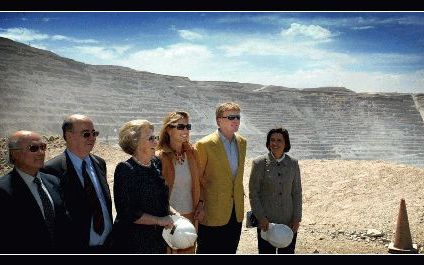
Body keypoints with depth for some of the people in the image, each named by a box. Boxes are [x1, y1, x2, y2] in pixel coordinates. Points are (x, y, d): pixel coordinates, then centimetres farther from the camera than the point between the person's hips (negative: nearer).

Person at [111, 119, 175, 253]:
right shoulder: (125, 169, -17)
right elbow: (127, 213, -20)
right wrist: (159, 220, -16)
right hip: (133, 243, -6)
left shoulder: (156, 163, 3)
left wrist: (170, 210, -1)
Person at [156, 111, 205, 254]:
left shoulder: (191, 152, 2)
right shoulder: (160, 157, -14)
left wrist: (200, 203, 2)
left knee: (189, 249, 16)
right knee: (168, 250, 9)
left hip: (190, 215, 5)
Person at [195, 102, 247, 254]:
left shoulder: (242, 142, 6)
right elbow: (197, 179, -8)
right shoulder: (205, 144, -14)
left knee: (230, 251, 16)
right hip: (213, 212, -6)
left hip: (236, 211, 6)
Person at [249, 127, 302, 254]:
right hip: (266, 222, -2)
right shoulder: (259, 163, -7)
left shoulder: (293, 163, 1)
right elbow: (253, 193, -5)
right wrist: (261, 217, -10)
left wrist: (297, 218, 1)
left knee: (287, 252, 11)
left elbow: (297, 192, 6)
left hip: (289, 222, 3)